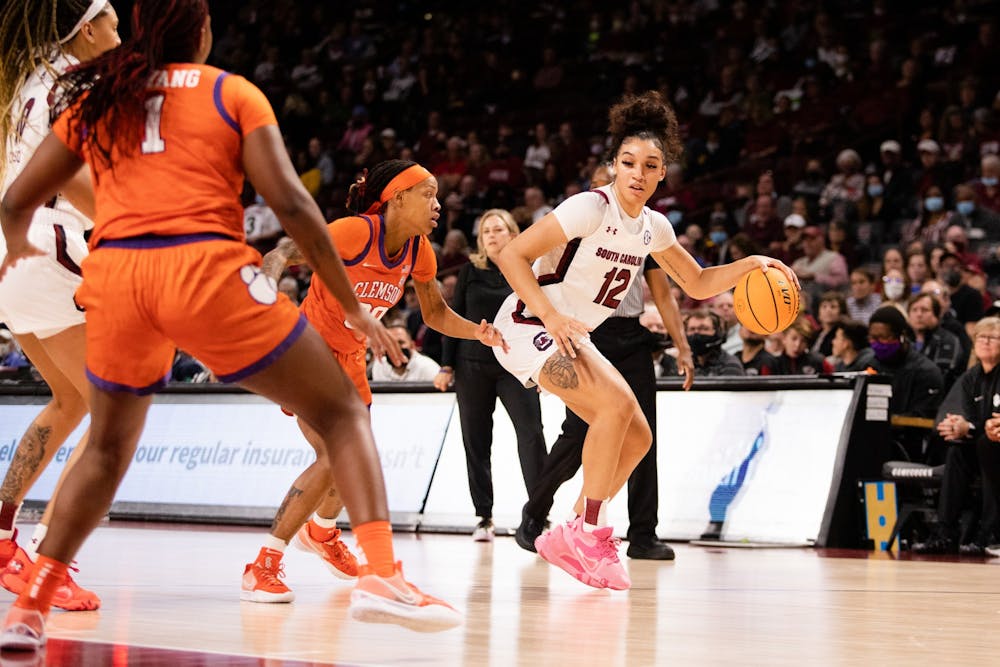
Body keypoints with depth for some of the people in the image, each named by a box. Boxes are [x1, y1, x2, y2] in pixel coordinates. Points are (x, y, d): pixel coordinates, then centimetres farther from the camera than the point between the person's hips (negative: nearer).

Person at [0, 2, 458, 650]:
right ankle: (381, 575, -10)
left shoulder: (94, 99, 20)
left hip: (114, 272, 3)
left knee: (107, 447, 26)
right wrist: (353, 304, 6)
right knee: (342, 412, 9)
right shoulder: (233, 93, 12)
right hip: (206, 267, -3)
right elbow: (290, 200, 0)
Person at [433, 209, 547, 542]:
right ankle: (484, 517, 11)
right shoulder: (471, 270, 6)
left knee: (531, 433, -15)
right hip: (472, 365, 2)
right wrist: (447, 366, 2)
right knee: (476, 441, 4)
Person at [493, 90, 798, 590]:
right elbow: (512, 255, -21)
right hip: (529, 325, -9)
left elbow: (698, 284, 16)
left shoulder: (653, 227, 5)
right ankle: (590, 533, -18)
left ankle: (568, 539, 12)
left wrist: (751, 265, 0)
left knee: (636, 438, 5)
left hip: (571, 336, 9)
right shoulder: (591, 208, -19)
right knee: (618, 402, -26)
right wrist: (550, 315, -30)